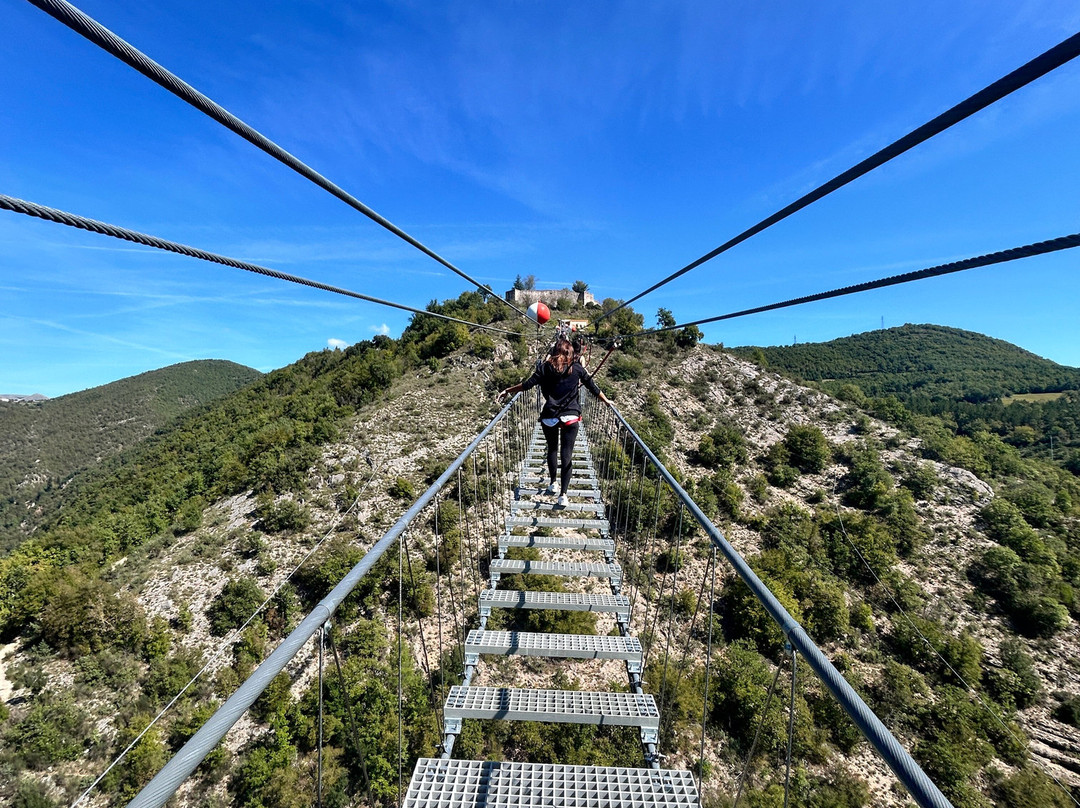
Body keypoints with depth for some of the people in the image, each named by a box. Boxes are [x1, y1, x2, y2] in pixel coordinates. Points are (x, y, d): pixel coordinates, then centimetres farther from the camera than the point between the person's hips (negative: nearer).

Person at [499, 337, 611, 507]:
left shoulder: (545, 367, 0)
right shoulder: (576, 368, 2)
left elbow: (527, 384, -6)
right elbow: (592, 387, 8)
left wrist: (508, 391, 5)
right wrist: (606, 401, 22)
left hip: (549, 418, 1)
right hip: (571, 418, -1)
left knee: (552, 449, 22)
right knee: (566, 455, 1)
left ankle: (553, 483, 33)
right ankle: (563, 494, -3)